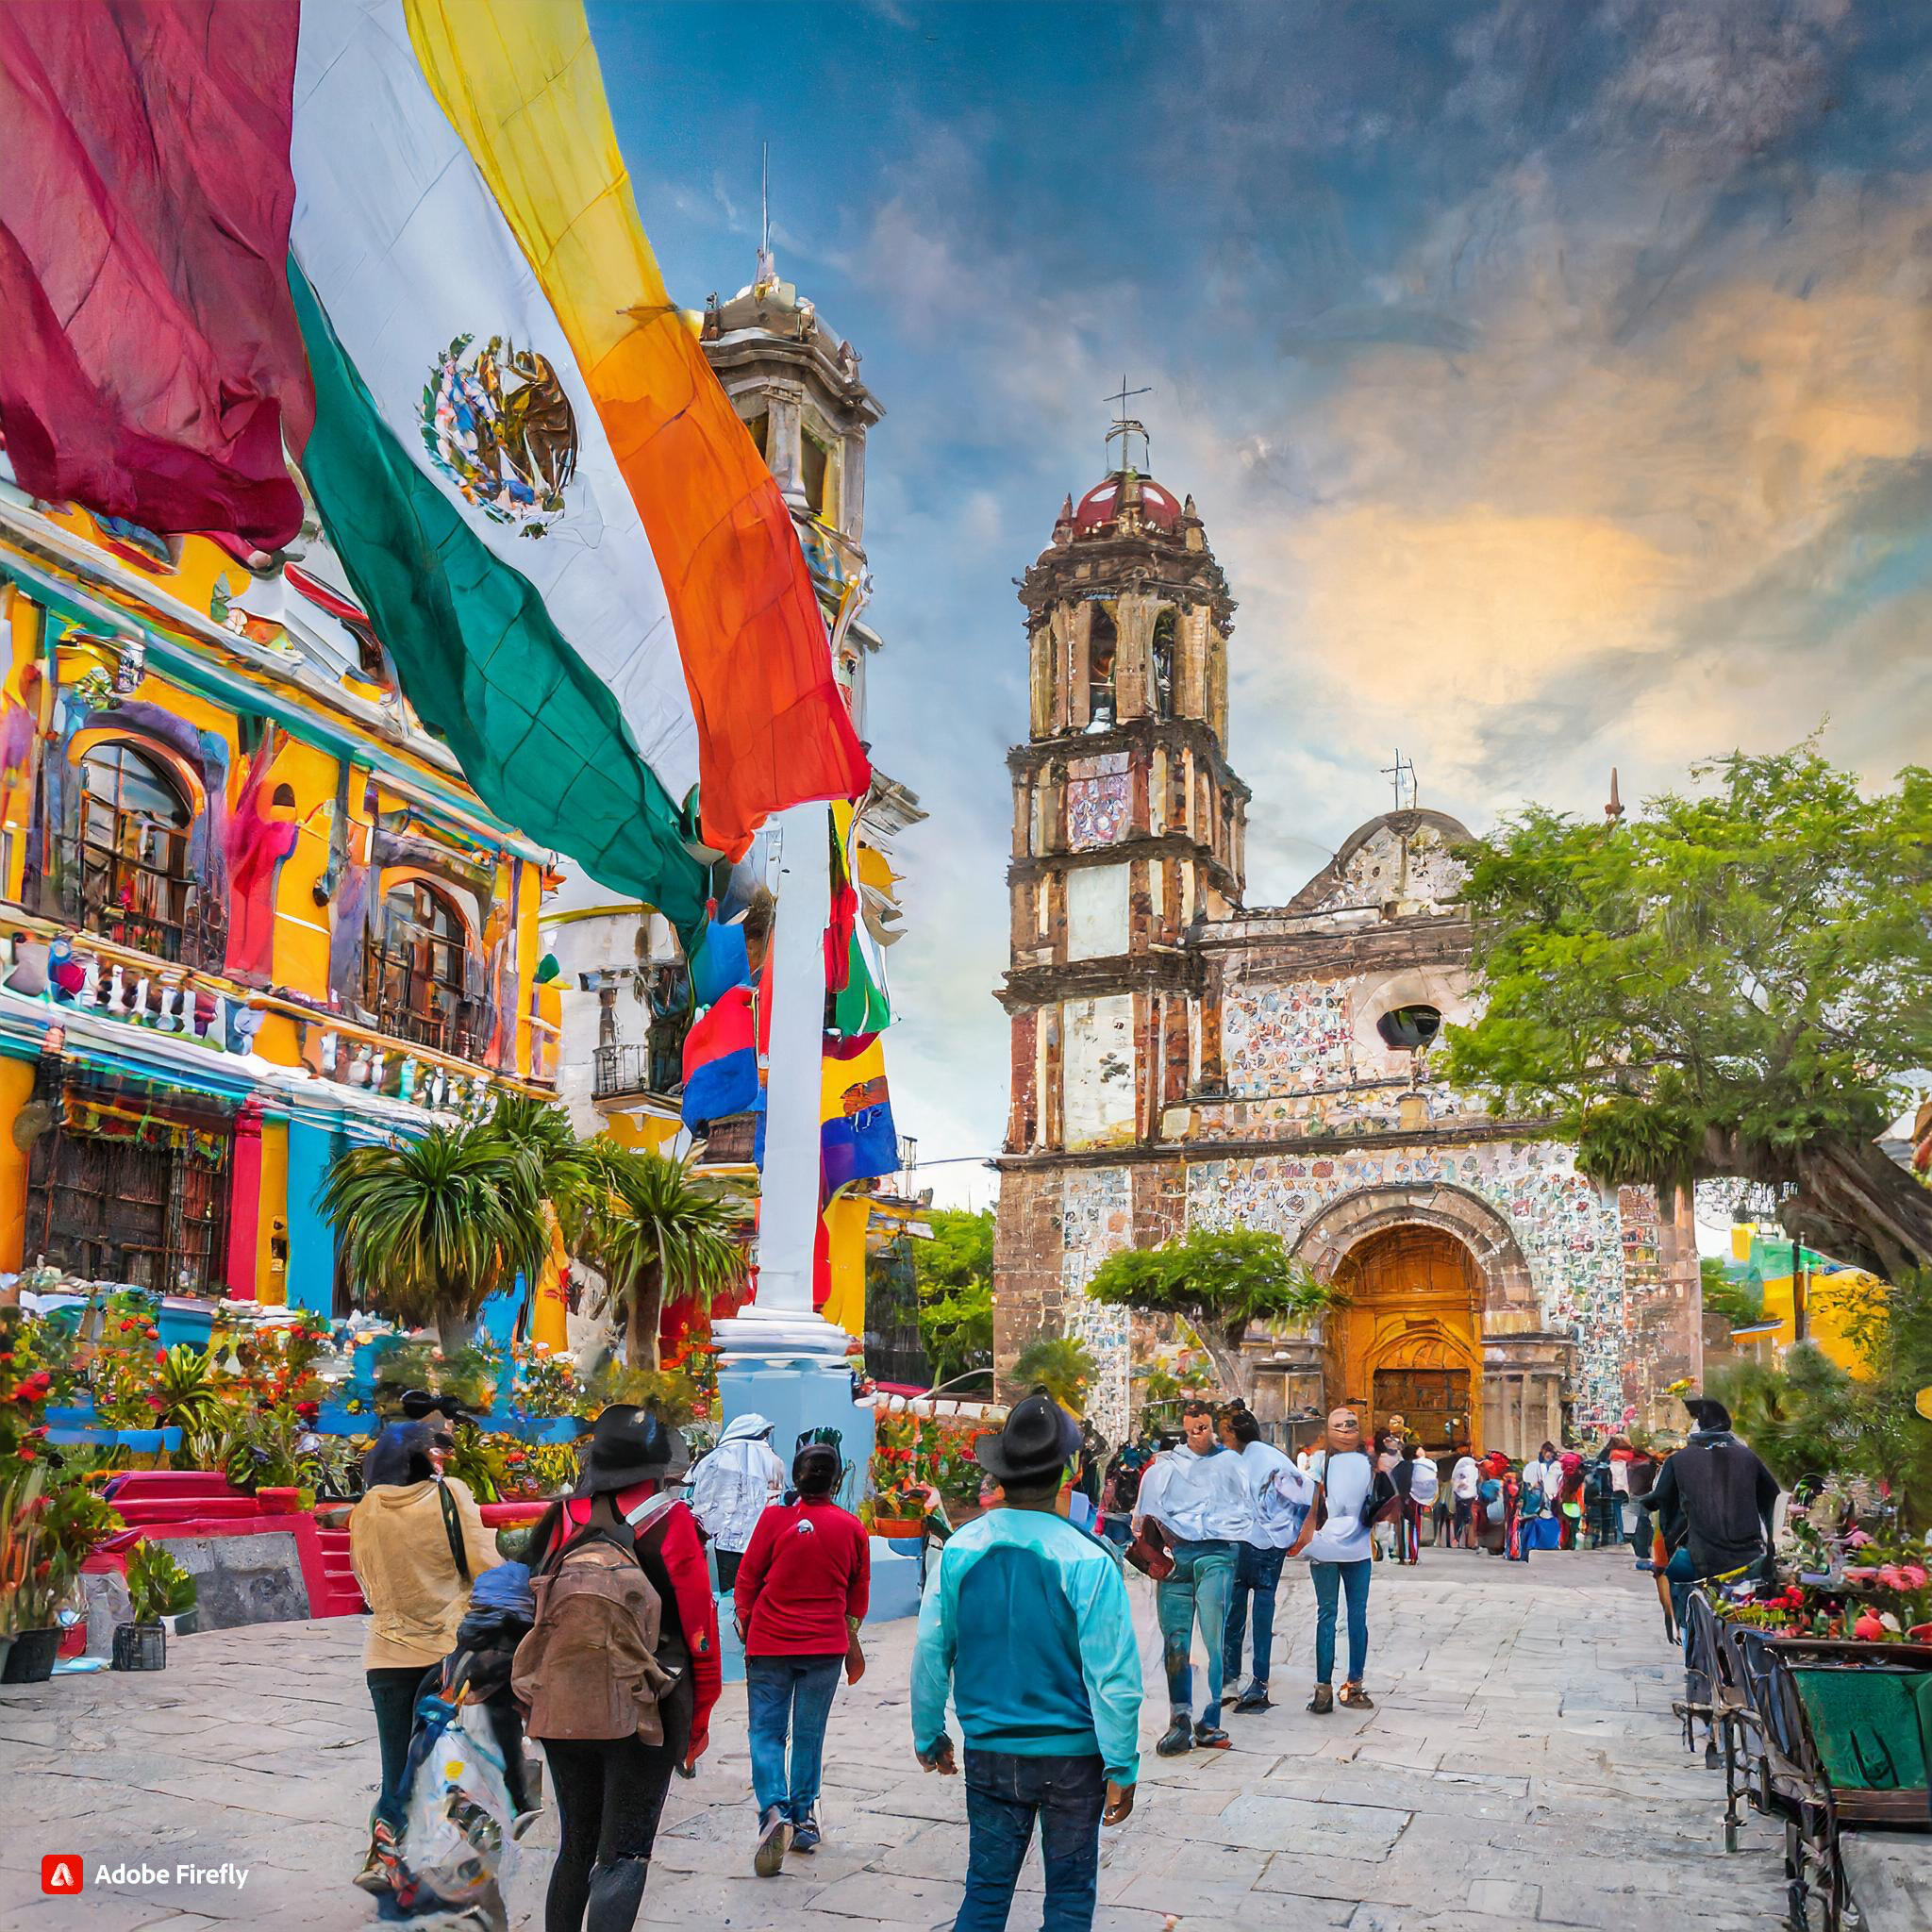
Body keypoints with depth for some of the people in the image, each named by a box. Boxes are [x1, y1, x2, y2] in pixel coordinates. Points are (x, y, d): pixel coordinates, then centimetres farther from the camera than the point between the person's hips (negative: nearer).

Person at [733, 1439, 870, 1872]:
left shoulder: (775, 1519, -9)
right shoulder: (852, 1528, -1)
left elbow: (747, 1579, -3)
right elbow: (858, 1591, 10)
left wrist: (746, 1629, 11)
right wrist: (850, 1637, 23)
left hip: (771, 1643, -2)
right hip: (826, 1645, 2)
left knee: (766, 1731, 5)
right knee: (809, 1735, 14)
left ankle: (774, 1811, -13)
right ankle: (804, 1818, 19)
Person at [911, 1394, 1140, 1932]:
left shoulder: (959, 1551, -8)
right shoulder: (1087, 1561, -18)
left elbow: (930, 1653, 0)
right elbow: (1112, 1674, -16)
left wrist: (928, 1736, 14)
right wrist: (1122, 1768, -6)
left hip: (989, 1754, 3)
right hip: (1072, 1755, -3)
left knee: (985, 1889, 16)